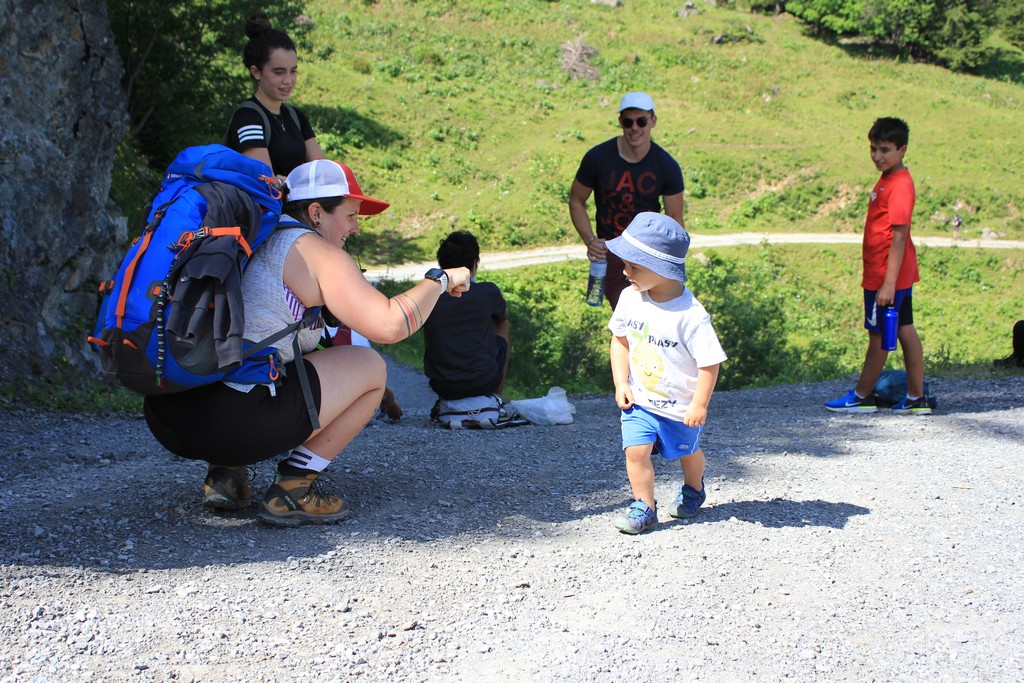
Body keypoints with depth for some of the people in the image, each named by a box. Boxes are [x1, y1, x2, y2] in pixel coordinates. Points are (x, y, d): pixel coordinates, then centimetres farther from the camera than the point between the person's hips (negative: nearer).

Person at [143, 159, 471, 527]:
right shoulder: (315, 251, -1)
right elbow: (390, 325, -12)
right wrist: (439, 280, 5)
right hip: (235, 423, -8)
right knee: (370, 365, 7)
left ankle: (225, 474, 18)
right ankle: (292, 490, 4)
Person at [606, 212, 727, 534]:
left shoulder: (691, 315, -28)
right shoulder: (630, 298, -10)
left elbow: (710, 362, -21)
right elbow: (620, 340, 4)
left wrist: (699, 404, -18)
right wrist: (621, 384, -3)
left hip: (680, 407, -3)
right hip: (639, 400, 3)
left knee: (687, 452, 19)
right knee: (636, 450, -11)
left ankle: (693, 491, 48)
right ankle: (644, 506, 4)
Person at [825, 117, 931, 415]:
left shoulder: (900, 185, -18)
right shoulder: (888, 181, 12)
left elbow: (899, 236, -22)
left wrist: (888, 282, -24)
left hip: (886, 276, -10)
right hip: (895, 275, 10)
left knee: (878, 335, 2)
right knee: (905, 332, 11)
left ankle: (862, 396, 14)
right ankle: (917, 398, 16)